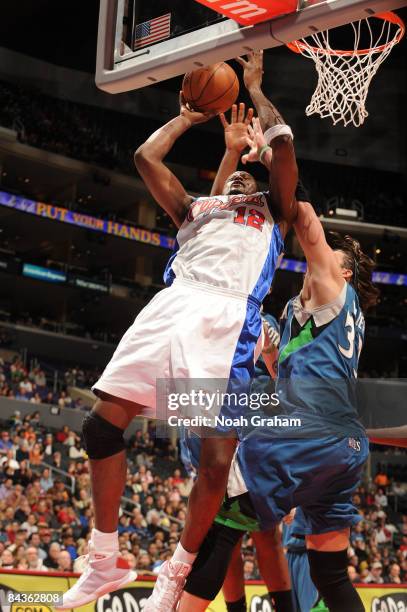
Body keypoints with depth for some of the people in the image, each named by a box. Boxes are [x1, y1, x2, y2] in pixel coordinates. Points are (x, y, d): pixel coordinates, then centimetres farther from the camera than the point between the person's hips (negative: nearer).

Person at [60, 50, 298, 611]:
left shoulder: (273, 211, 27)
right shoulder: (195, 208, 34)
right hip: (172, 304, 4)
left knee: (217, 458, -13)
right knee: (102, 425, -7)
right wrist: (187, 118, 39)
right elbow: (146, 156, 27)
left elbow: (282, 140, 17)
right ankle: (106, 561, 7)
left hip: (229, 317, -3)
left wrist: (253, 89, 31)